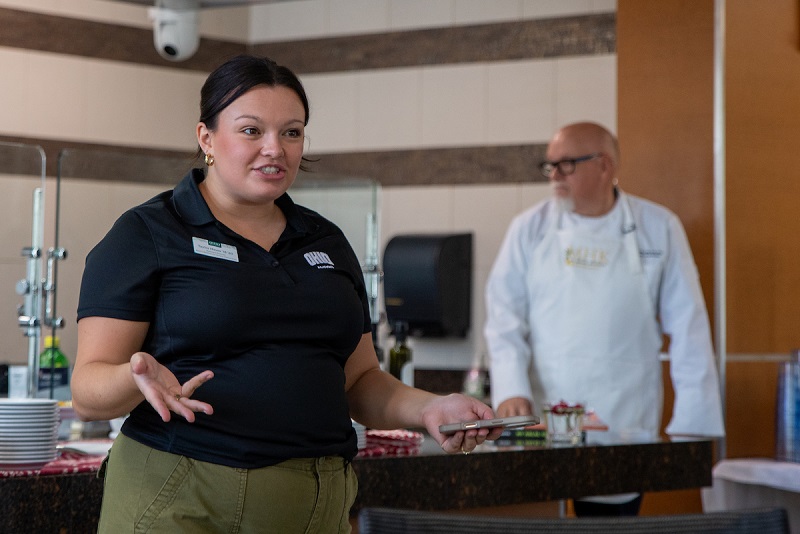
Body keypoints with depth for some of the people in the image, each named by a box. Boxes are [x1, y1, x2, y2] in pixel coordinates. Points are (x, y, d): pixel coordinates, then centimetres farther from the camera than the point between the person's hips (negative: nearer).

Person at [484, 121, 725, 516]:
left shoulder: (658, 228, 3)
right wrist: (511, 391, -13)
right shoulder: (530, 228, 5)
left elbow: (688, 327, 2)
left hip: (624, 424, -1)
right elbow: (505, 319, 3)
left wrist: (693, 421, -4)